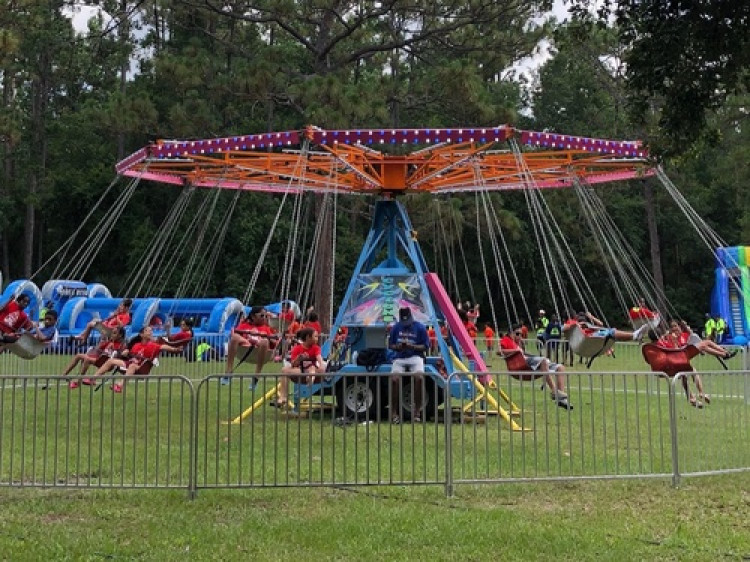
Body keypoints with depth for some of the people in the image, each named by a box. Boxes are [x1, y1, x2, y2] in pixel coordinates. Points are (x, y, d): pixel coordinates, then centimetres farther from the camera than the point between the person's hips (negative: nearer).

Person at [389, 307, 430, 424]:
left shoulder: (420, 327, 1)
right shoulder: (396, 327, 8)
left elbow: (425, 346, 1)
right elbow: (390, 345, 14)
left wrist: (411, 346, -15)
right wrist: (397, 346, -9)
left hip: (415, 357, -2)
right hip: (399, 358, 2)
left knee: (419, 377, -32)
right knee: (394, 378, -28)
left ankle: (416, 411, -18)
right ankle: (394, 413, -16)